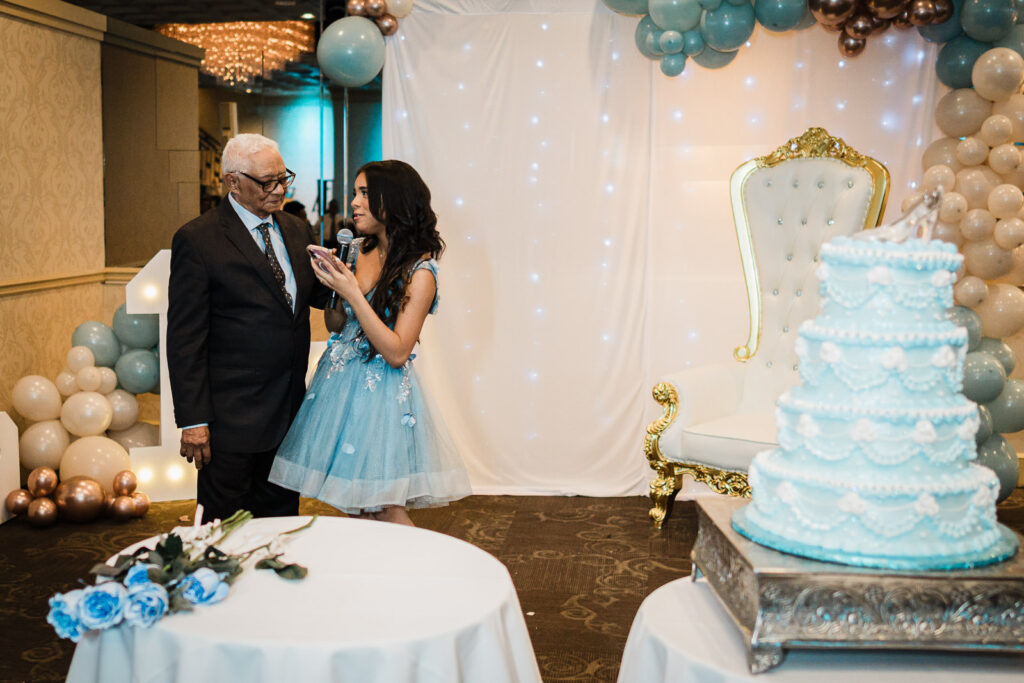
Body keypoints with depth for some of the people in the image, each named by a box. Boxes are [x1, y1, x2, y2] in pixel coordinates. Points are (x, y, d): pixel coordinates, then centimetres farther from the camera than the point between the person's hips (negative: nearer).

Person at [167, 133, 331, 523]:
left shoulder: (295, 230, 9)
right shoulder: (197, 240, -11)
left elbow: (316, 293, 17)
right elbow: (185, 340, -13)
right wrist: (193, 421, -15)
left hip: (289, 409, 6)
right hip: (232, 415, -6)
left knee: (281, 516, 18)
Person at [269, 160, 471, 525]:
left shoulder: (419, 271, -13)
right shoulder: (359, 251, 6)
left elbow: (396, 352, -18)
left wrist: (352, 293, -19)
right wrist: (331, 281, -3)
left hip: (380, 394, -6)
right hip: (337, 382, 7)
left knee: (385, 508, -1)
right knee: (353, 506, 12)